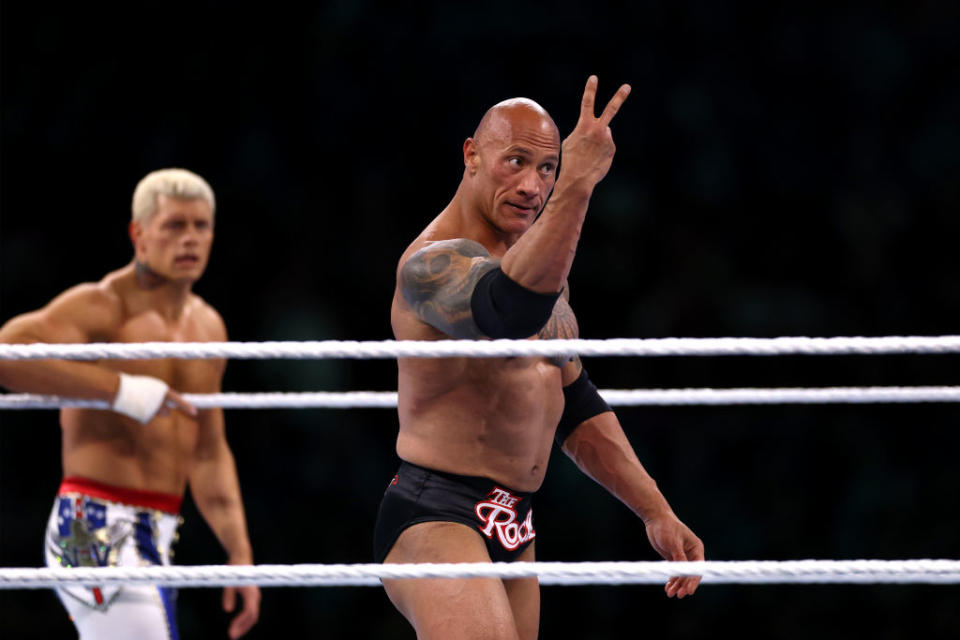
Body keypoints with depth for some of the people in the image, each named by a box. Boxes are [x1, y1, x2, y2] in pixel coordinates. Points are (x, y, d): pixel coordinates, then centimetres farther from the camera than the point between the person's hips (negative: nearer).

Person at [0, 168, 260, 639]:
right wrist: (121, 388, -29)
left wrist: (239, 550, 17)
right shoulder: (101, 308, -10)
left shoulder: (207, 326, 16)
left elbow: (209, 454, 24)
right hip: (96, 530, -9)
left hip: (157, 537, 9)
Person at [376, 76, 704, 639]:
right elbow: (513, 309, -38)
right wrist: (578, 185, -46)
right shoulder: (432, 264, -15)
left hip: (512, 530, 10)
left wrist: (656, 512, 18)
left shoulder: (541, 268, 17)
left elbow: (577, 409, 25)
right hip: (435, 522, -10)